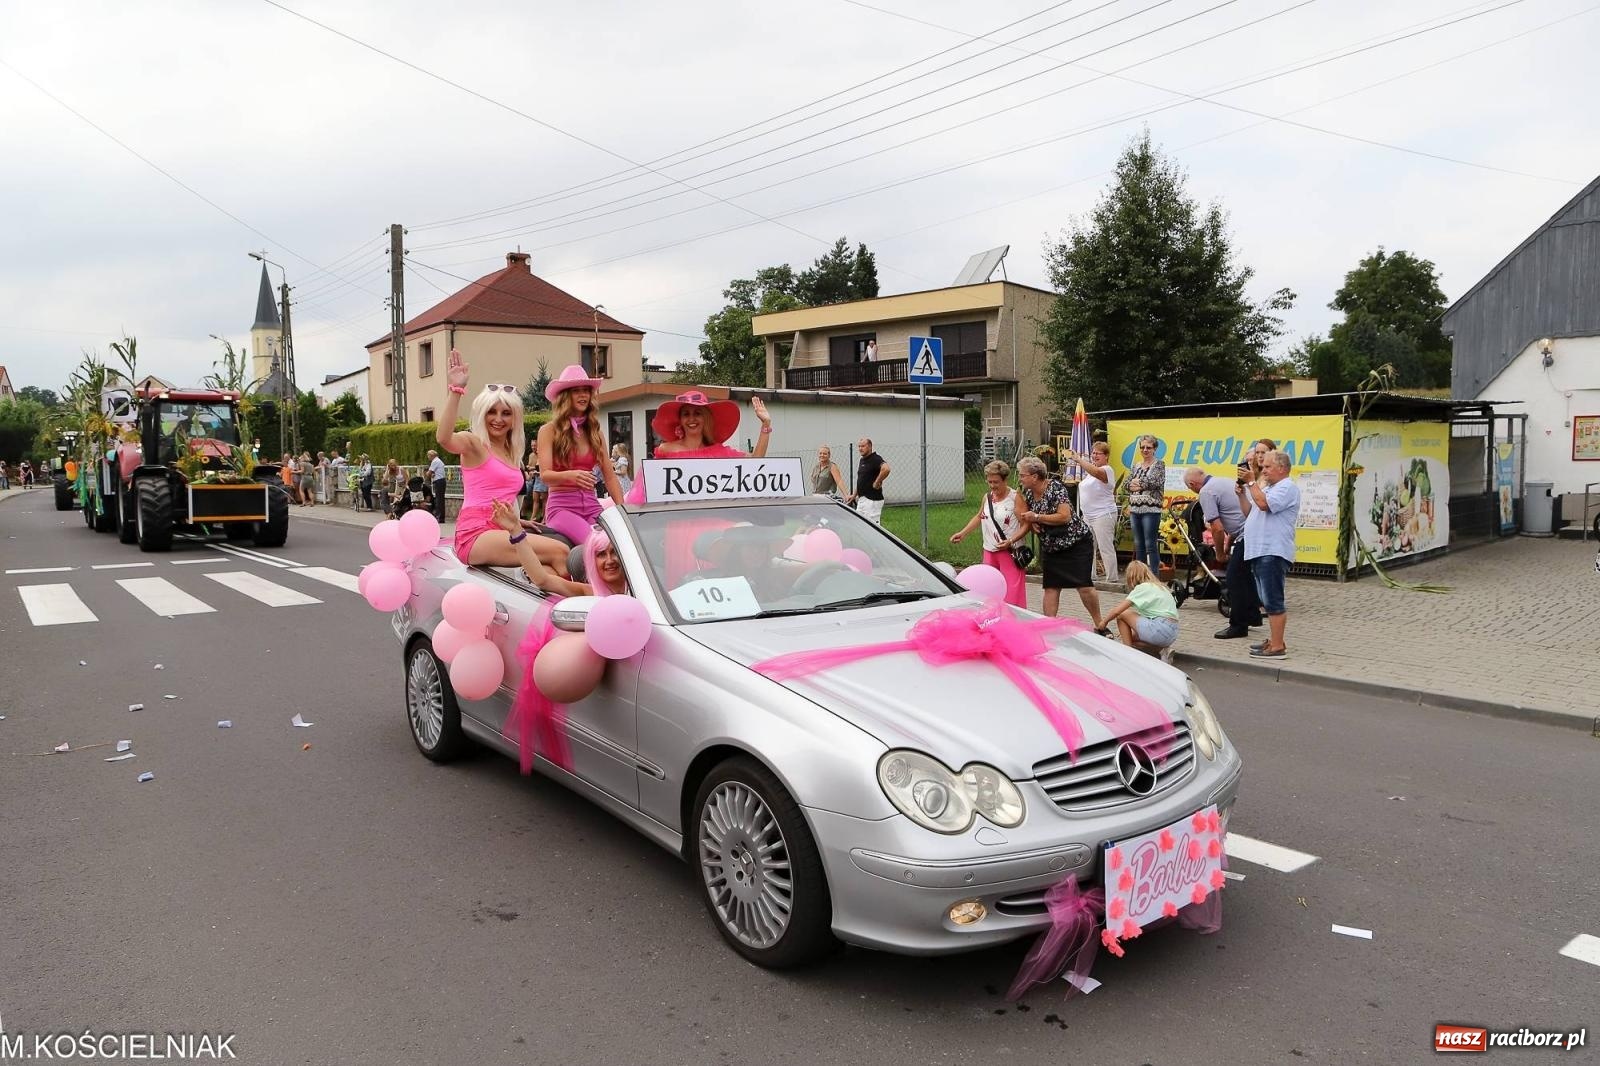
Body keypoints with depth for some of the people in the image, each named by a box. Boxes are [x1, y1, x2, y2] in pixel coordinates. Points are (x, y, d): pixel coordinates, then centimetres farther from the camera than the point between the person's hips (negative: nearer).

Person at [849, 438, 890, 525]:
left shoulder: (875, 459, -14)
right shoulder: (862, 460, 16)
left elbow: (886, 469, -33)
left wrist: (877, 483, -23)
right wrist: (855, 495, 25)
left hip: (872, 499, -10)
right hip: (861, 499, 10)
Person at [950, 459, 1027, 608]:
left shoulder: (1015, 497, -9)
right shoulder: (987, 497, 9)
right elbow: (979, 517, 25)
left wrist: (1011, 540, -23)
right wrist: (962, 533, 17)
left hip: (1009, 551, -6)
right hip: (989, 550, 6)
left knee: (1012, 591, -9)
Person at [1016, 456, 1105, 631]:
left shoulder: (1055, 488, -20)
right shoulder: (1028, 493, 2)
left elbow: (1065, 516, -29)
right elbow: (1029, 523, 11)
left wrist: (1036, 517, -24)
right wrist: (1011, 541, -5)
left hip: (1076, 541, -7)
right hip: (1050, 546, 7)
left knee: (1084, 587, -8)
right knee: (1050, 588, 2)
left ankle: (1100, 625, 7)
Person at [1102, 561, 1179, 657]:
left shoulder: (1142, 588, -4)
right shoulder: (1158, 586, 21)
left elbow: (1117, 610, -8)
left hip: (1160, 630, -9)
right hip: (1172, 633, 9)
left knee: (1122, 615, 2)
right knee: (1132, 637, 22)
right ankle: (1160, 650, 4)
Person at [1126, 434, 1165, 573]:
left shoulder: (1159, 465, -1)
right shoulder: (1135, 465, 16)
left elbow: (1155, 482, -16)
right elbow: (1128, 484, 7)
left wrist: (1137, 482, -4)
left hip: (1151, 509, -6)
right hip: (1135, 509, 6)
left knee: (1151, 545, -8)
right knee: (1138, 545, 9)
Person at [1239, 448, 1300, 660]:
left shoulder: (1287, 487, -9)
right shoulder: (1267, 487, 23)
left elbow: (1263, 504, -24)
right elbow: (1249, 514, 24)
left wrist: (1251, 482, -13)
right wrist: (1242, 494, 9)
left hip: (1272, 553, -10)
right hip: (1259, 552, 10)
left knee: (1273, 602, -10)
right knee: (1268, 601, 14)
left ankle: (1278, 647, -9)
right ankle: (1273, 641, 21)